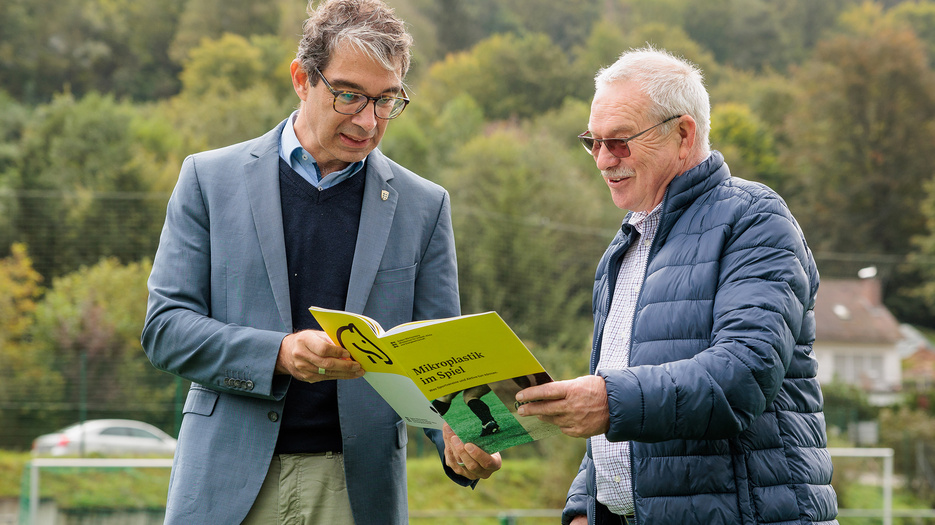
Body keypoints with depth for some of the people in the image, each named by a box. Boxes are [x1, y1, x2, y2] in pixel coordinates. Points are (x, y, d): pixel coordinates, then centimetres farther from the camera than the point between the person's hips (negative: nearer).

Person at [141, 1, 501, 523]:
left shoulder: (424, 206, 8)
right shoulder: (210, 179, 5)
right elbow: (165, 327, -1)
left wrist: (460, 439, -14)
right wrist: (280, 354, -17)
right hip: (230, 483, -1)